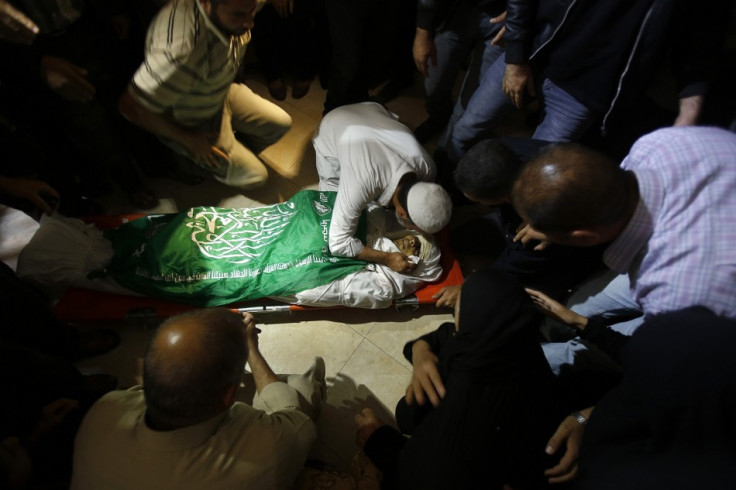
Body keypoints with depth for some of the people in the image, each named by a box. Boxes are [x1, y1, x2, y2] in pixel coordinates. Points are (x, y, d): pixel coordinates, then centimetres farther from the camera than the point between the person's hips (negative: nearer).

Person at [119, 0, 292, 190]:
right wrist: (188, 140, -23)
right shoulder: (183, 52, -46)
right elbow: (131, 106, -35)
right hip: (192, 126, -7)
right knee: (254, 176, -1)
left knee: (280, 123, 8)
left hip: (221, 94, 7)